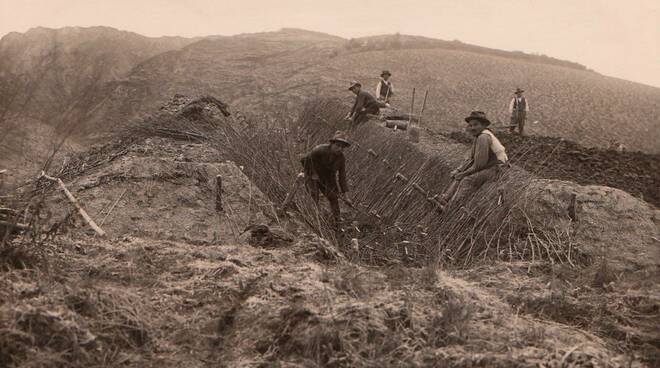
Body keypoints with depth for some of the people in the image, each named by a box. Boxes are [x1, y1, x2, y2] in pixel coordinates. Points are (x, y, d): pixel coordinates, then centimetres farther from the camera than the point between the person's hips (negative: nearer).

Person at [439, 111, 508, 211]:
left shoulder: (483, 137, -22)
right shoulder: (478, 135, 10)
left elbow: (480, 163, -22)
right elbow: (472, 158, 14)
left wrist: (465, 173, -12)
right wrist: (459, 170, 4)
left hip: (496, 168, -11)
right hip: (487, 166, 11)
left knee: (468, 180, -24)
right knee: (458, 175, 6)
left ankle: (451, 208, -27)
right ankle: (443, 200, 0)